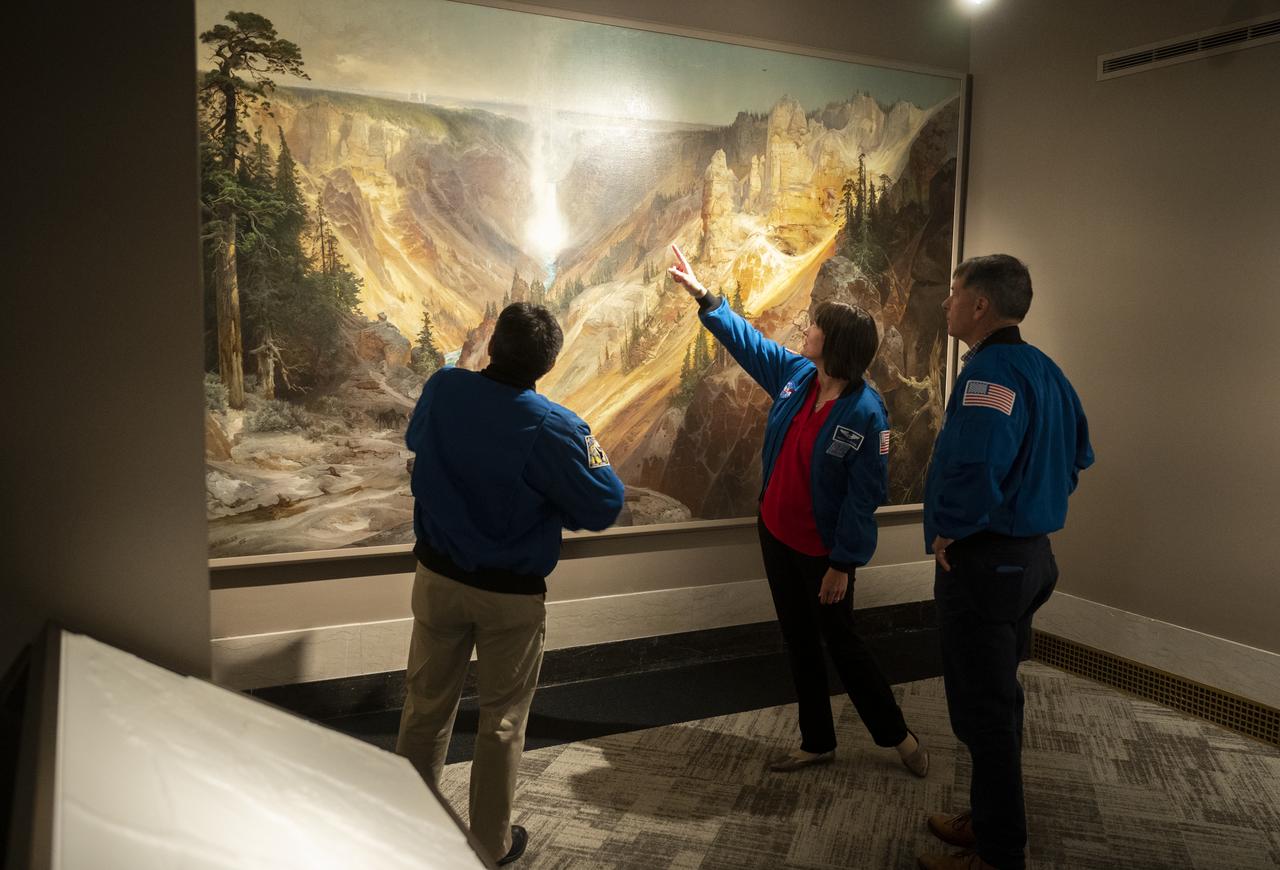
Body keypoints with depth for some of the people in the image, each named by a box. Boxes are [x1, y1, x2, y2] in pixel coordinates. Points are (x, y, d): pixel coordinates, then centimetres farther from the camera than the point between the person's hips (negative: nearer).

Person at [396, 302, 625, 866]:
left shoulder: (442, 389, -11)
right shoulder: (552, 428, -25)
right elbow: (603, 509, -16)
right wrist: (593, 453, 1)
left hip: (437, 577, 4)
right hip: (511, 594, -4)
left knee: (426, 704, 20)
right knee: (502, 719, 14)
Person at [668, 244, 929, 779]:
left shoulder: (865, 413, -22)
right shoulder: (795, 375, -3)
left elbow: (865, 496, -21)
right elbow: (745, 339, 12)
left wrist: (843, 563, -19)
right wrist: (700, 293, 13)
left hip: (824, 551, -7)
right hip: (776, 534, 7)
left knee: (840, 644, 7)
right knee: (798, 643, 16)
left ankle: (896, 734, 30)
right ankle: (817, 742, 32)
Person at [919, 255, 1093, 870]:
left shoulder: (991, 369, -21)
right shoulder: (1044, 369, 10)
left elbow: (979, 465, -36)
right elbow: (1077, 455, 21)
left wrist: (949, 531, -21)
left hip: (982, 562, -10)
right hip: (1030, 555, 10)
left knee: (983, 709, 3)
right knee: (998, 698, 21)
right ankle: (991, 820, 36)